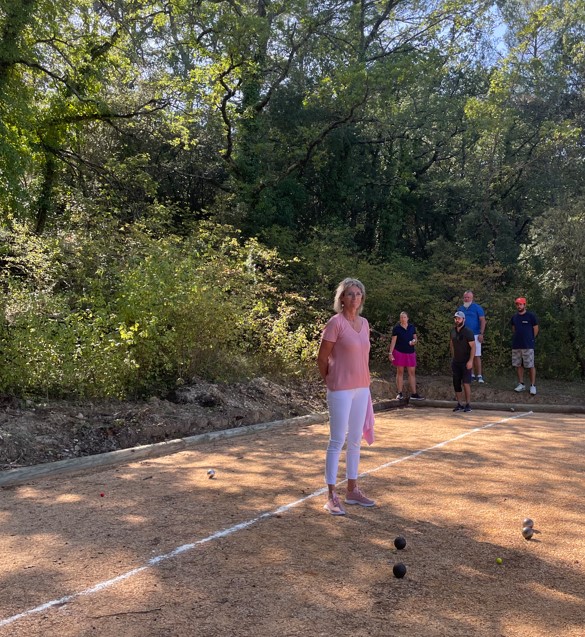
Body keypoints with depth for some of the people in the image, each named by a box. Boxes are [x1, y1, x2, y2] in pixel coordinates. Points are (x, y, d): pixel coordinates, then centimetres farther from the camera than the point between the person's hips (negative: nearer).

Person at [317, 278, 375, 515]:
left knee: (355, 440, 14)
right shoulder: (335, 322, -12)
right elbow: (322, 359, -8)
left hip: (361, 389, 7)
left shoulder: (364, 323, 9)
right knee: (337, 441, -3)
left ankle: (352, 490, 26)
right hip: (340, 390, -7)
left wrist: (367, 387, 14)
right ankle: (332, 496, 5)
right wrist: (331, 383, 3)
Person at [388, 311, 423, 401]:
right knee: (400, 372, 1)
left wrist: (414, 341, -9)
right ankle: (399, 394, 5)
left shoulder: (412, 327, 8)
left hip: (410, 353, 3)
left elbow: (415, 338, 15)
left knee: (412, 372, 2)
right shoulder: (396, 328, -2)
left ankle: (414, 394, 4)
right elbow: (393, 341, -3)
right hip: (399, 352, -3)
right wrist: (390, 353, -9)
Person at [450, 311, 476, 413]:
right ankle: (459, 404, 14)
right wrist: (453, 357, 14)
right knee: (456, 383, 6)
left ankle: (468, 404, -1)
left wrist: (470, 361, -21)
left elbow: (473, 347, -14)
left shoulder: (468, 332, -12)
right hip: (456, 361, 6)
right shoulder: (453, 331, 8)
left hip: (466, 362, -6)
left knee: (466, 383, -8)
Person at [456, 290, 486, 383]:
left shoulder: (477, 308, -2)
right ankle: (472, 375, 12)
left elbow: (483, 321, -5)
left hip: (475, 335, -4)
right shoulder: (460, 308, 12)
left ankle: (479, 376, -2)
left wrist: (481, 334, -13)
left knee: (476, 356, -6)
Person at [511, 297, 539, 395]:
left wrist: (530, 339, 7)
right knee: (518, 365, 9)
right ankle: (521, 384, 18)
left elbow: (535, 329, 2)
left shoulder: (531, 316, -5)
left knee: (531, 366, -4)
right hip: (516, 345, 5)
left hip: (528, 346, -5)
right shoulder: (514, 317, 10)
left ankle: (533, 386, 1)